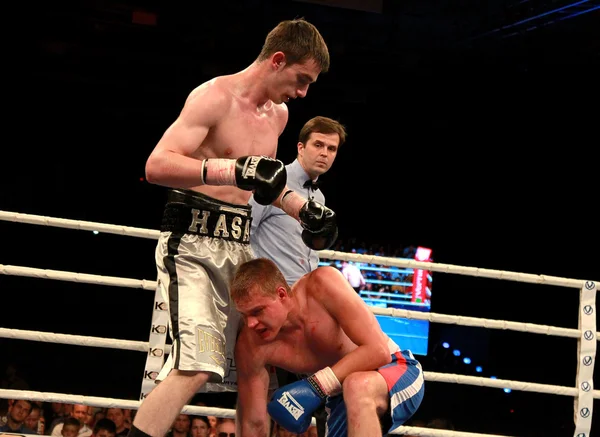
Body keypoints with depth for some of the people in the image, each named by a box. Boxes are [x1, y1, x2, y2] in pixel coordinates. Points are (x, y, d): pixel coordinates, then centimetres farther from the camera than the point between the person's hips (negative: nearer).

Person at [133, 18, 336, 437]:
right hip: (194, 243, -9)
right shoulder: (214, 97, -12)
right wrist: (234, 170, -32)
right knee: (196, 367, -22)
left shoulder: (278, 113, 15)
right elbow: (157, 165, -23)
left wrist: (304, 209, 18)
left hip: (240, 246, 9)